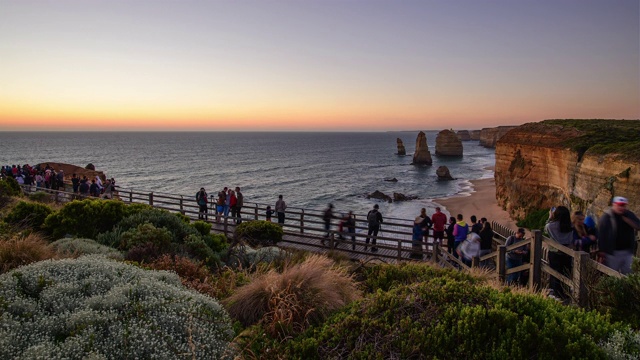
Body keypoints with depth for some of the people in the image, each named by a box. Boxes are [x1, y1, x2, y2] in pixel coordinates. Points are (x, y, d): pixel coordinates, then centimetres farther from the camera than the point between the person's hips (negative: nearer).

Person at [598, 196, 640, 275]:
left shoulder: (629, 215, 5)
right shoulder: (606, 217, -11)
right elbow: (601, 234, -12)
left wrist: (627, 220, -18)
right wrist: (602, 250, -14)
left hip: (628, 252, 5)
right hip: (612, 252, -5)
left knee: (627, 274, 16)